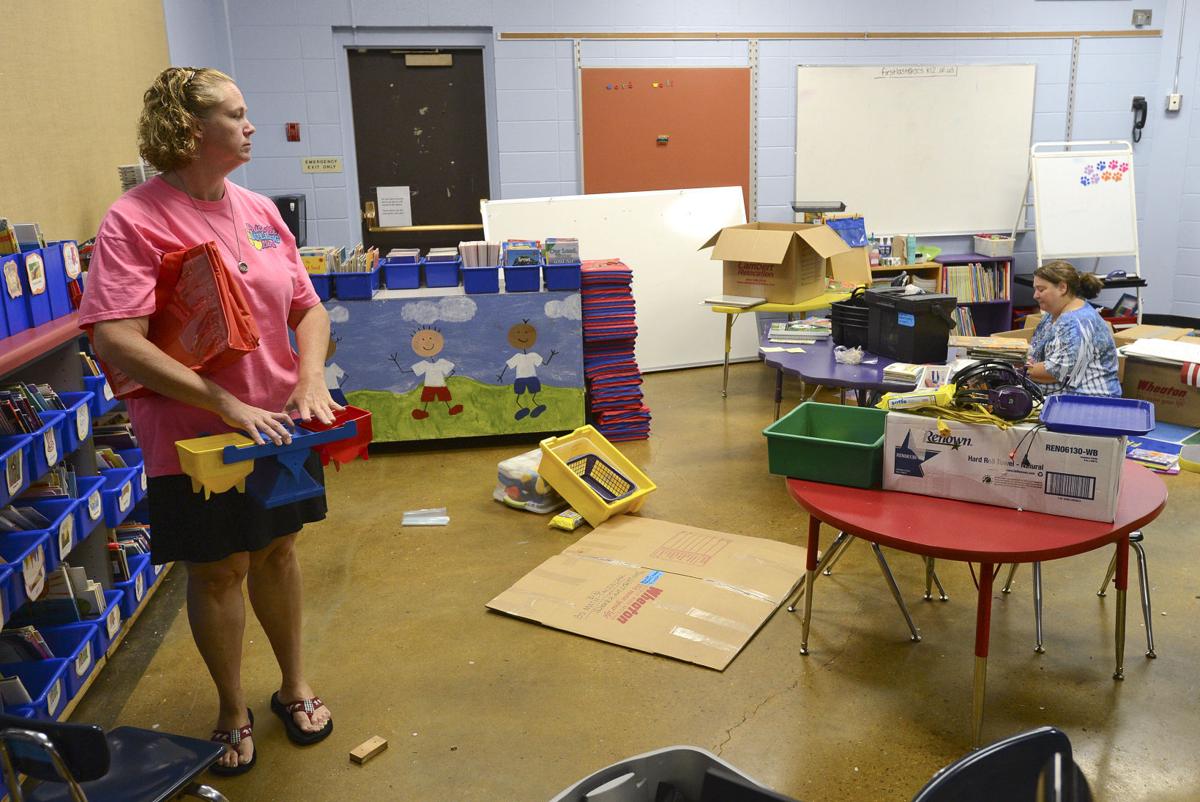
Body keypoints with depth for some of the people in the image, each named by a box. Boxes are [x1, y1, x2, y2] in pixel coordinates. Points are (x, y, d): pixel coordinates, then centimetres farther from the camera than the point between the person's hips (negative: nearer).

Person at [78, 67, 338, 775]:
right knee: (218, 572, 10)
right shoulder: (134, 221, -15)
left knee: (278, 551, 18)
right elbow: (116, 343, -24)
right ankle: (233, 712, 33)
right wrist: (227, 404, -28)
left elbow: (308, 307, 8)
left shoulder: (259, 210, 3)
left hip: (279, 423, 5)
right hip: (196, 437, -5)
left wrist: (312, 379, -10)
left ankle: (295, 687, 39)